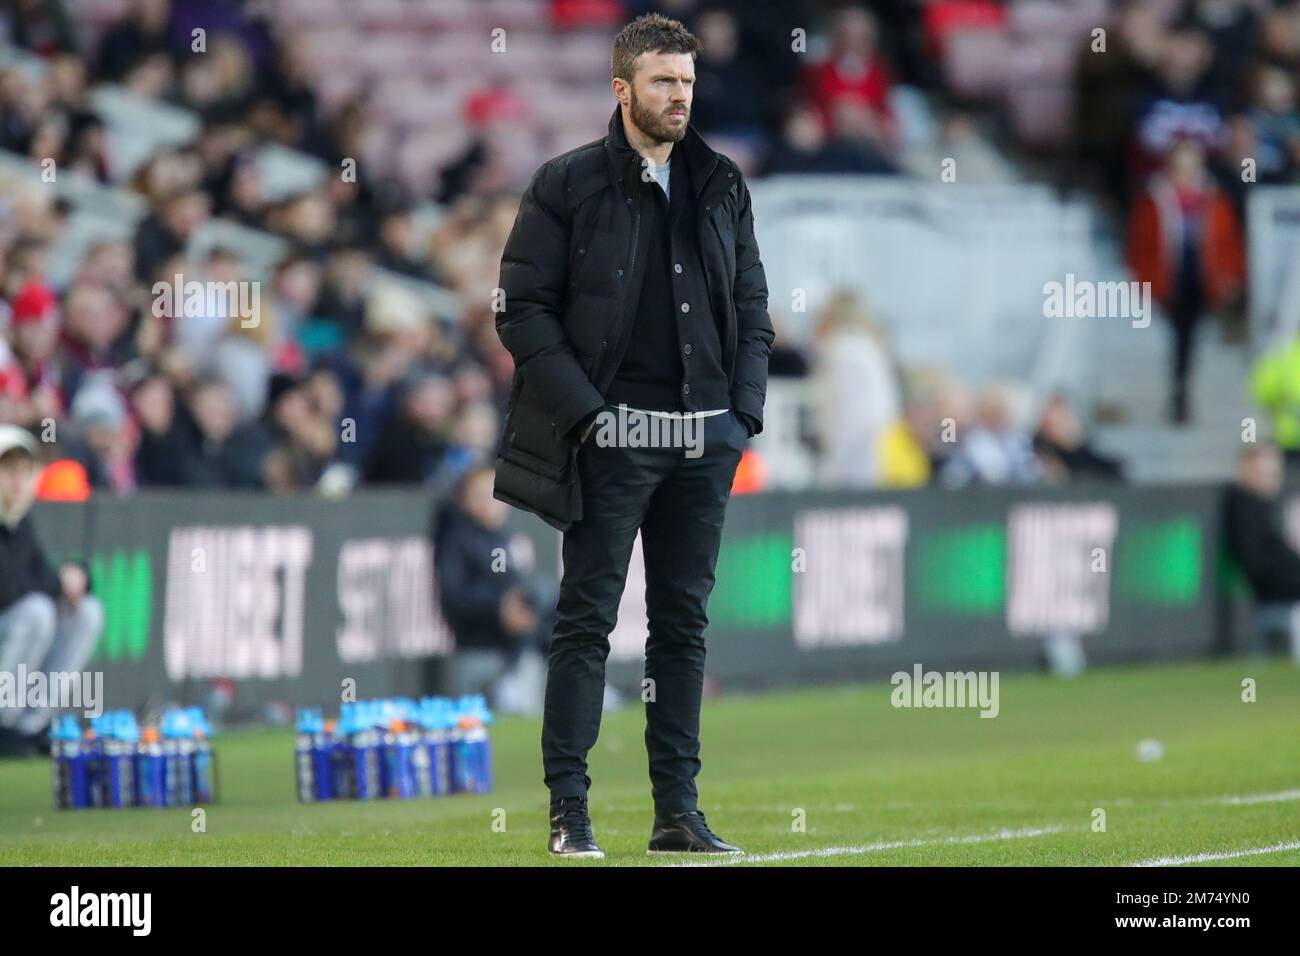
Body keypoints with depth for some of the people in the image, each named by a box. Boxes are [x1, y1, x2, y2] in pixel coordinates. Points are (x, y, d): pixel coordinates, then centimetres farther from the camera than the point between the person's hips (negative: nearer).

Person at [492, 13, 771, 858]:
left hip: (705, 440, 5)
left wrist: (744, 410, 5)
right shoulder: (568, 186, -3)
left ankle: (678, 811, 12)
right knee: (587, 621, -5)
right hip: (612, 437, -5)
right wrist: (586, 410, -12)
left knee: (684, 624, 8)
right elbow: (525, 308, -5)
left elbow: (752, 304, 16)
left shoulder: (723, 186, 12)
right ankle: (569, 812, -3)